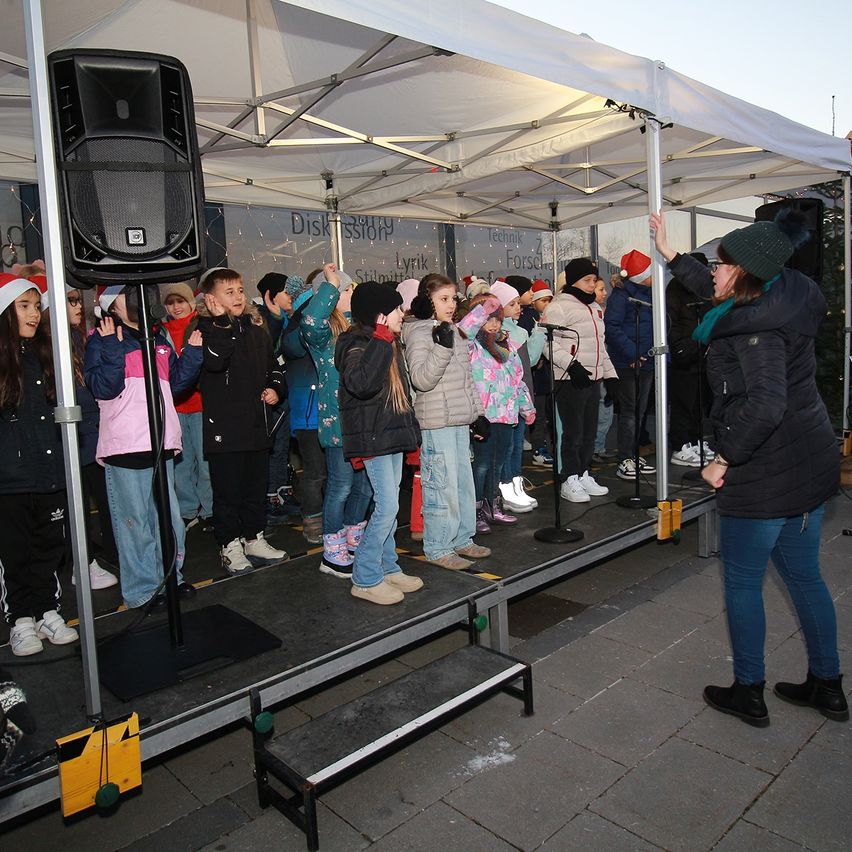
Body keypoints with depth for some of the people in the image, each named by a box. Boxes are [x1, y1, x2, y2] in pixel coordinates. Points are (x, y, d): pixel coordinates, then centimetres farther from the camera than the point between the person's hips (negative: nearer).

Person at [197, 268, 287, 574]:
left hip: (257, 423, 7)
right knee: (228, 491, 2)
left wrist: (274, 387, 7)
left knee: (257, 486, 16)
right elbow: (214, 361, -28)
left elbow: (272, 364, 24)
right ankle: (230, 547, 16)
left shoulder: (255, 326, 13)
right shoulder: (206, 327, -7)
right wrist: (222, 321, -27)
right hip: (225, 425, -6)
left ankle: (254, 539, 30)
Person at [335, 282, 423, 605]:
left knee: (389, 505, 14)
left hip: (392, 433, 9)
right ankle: (366, 579, 2)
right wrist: (381, 342, -35)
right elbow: (360, 383, -36)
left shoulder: (389, 344, 14)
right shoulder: (356, 344, -15)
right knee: (387, 505, -10)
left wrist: (408, 432, 24)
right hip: (372, 437, -9)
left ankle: (388, 567, 25)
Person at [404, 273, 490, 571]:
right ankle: (438, 548, 9)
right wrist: (442, 347, -31)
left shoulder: (454, 330, 15)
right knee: (443, 485, -4)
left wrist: (478, 411, 20)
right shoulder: (419, 333, -11)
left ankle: (462, 540, 28)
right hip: (436, 423, -8)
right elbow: (421, 379, -21)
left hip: (460, 420, 9)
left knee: (464, 482, 14)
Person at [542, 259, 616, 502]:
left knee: (590, 431, 13)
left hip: (593, 379, 8)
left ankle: (583, 475, 25)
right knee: (573, 432, -3)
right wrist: (572, 365, -23)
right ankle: (570, 481, 7)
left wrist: (610, 374, 19)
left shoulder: (594, 308, 19)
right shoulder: (559, 307, -10)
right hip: (571, 380, -8)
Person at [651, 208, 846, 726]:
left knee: (743, 583, 7)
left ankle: (748, 693, 22)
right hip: (812, 464, 10)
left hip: (765, 474, -9)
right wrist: (671, 253, 30)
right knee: (804, 576, 20)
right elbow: (714, 292, 25)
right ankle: (827, 685, 33)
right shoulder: (782, 302, 8)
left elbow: (764, 405, -34)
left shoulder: (757, 325, -21)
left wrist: (725, 459, -23)